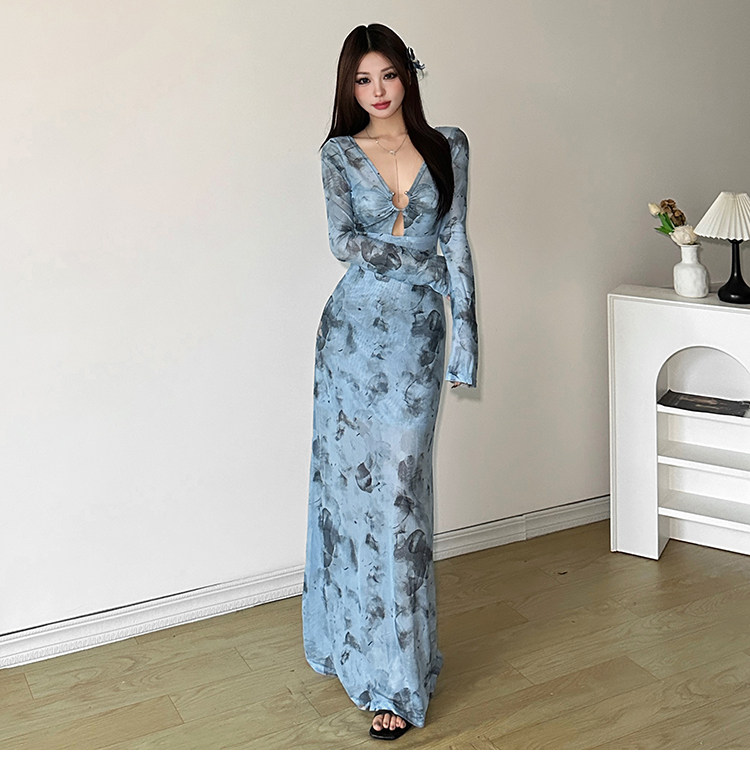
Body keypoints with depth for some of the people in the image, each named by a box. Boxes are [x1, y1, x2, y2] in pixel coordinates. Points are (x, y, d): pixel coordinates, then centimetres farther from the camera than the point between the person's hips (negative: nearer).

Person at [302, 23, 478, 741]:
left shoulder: (448, 146, 10)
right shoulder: (339, 152, 6)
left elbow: (456, 241, 6)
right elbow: (343, 241, -8)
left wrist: (465, 329, 0)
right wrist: (424, 260, -6)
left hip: (420, 332, 1)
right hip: (357, 326, 0)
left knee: (400, 490, 0)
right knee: (356, 482, 1)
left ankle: (393, 672, 10)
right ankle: (375, 660, 16)